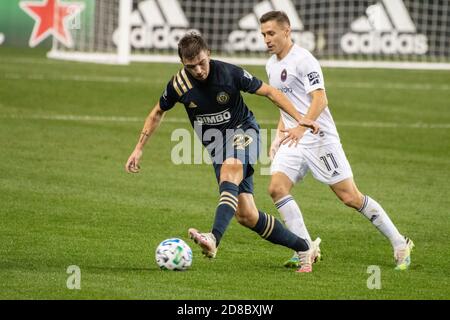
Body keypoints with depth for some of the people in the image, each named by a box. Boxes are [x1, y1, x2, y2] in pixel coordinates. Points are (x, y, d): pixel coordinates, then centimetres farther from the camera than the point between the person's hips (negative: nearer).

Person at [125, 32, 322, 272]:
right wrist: (139, 148, 9)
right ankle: (305, 248, 10)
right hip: (216, 145, 3)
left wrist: (300, 119, -14)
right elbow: (157, 113, 10)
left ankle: (214, 239, -54)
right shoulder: (179, 84, -10)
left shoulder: (229, 73, -18)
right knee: (246, 215, -6)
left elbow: (268, 92, -8)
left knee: (231, 167, -39)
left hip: (243, 130, -3)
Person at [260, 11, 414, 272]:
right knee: (277, 188, -12)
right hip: (293, 141, 8)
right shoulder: (272, 65, 15)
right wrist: (279, 135, 18)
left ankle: (400, 244, 5)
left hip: (319, 138, -8)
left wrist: (302, 127, -34)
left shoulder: (303, 60, -12)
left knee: (350, 196, -7)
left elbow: (320, 99, -21)